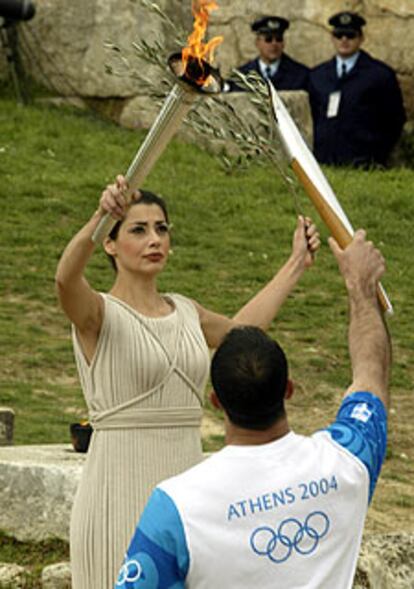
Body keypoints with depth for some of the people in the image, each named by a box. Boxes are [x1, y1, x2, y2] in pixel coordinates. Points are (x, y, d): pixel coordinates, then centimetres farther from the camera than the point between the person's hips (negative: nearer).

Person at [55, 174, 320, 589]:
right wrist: (99, 217, -48)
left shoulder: (185, 312, 13)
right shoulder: (97, 315, -6)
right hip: (120, 491, -6)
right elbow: (65, 278, -29)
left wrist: (296, 264, 36)